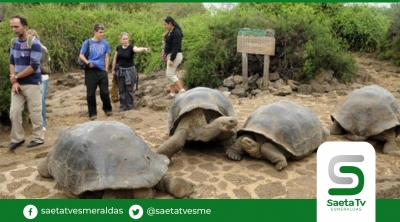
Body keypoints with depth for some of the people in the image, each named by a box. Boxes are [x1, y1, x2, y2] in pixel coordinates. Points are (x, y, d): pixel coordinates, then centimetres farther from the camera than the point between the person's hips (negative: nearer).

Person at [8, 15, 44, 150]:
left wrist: (16, 76, -9)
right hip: (18, 84, 6)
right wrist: (14, 82, -4)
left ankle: (38, 138, 16)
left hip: (32, 84, -6)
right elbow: (12, 63, 10)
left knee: (35, 112, 2)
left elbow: (33, 66, -18)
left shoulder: (34, 44, -12)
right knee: (14, 112, 6)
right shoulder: (14, 43, 9)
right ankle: (17, 138, 19)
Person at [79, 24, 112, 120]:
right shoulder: (87, 43, 0)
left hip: (102, 70, 1)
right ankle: (92, 113, 14)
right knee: (90, 93, 3)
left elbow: (107, 57, 9)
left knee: (105, 92, 4)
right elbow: (81, 55, 2)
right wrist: (88, 62, -15)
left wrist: (106, 69, 3)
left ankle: (108, 109, 26)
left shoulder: (105, 43, 5)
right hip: (90, 71, -1)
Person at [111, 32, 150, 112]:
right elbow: (115, 59, 10)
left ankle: (130, 106, 13)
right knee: (121, 89, 7)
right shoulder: (118, 48, 1)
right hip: (120, 70, 3)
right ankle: (122, 106, 16)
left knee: (129, 89, 2)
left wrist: (144, 48, -56)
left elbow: (137, 49, -35)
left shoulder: (131, 47, -12)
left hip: (130, 70, -3)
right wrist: (113, 70, 12)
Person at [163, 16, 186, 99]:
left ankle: (182, 91, -13)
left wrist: (171, 59, -26)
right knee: (170, 74, 11)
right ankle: (172, 93, 16)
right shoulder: (170, 32, 12)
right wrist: (165, 36, 6)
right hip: (170, 55, 10)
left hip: (175, 56, -10)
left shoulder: (176, 32, -18)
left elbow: (176, 47, -24)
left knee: (170, 74, -13)